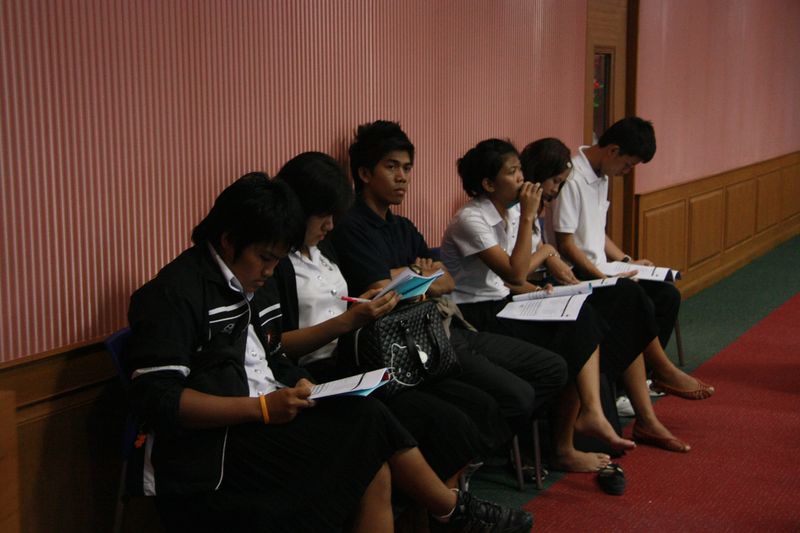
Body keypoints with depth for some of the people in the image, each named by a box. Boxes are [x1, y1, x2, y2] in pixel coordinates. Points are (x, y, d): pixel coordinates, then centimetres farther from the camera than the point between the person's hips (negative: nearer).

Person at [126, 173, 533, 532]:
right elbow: (157, 399, -20)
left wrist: (295, 386, -1)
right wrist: (262, 408, -25)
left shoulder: (253, 286, 15)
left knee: (373, 465, -17)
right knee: (369, 425, -16)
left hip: (258, 425, 8)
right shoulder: (176, 294, -13)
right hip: (205, 462, -8)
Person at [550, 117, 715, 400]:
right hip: (577, 275, -10)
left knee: (667, 295, -1)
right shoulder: (571, 180, -18)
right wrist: (605, 279, -20)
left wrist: (626, 262, 11)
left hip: (599, 269, 10)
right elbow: (565, 243, -19)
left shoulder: (600, 177, 13)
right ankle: (664, 371, -5)